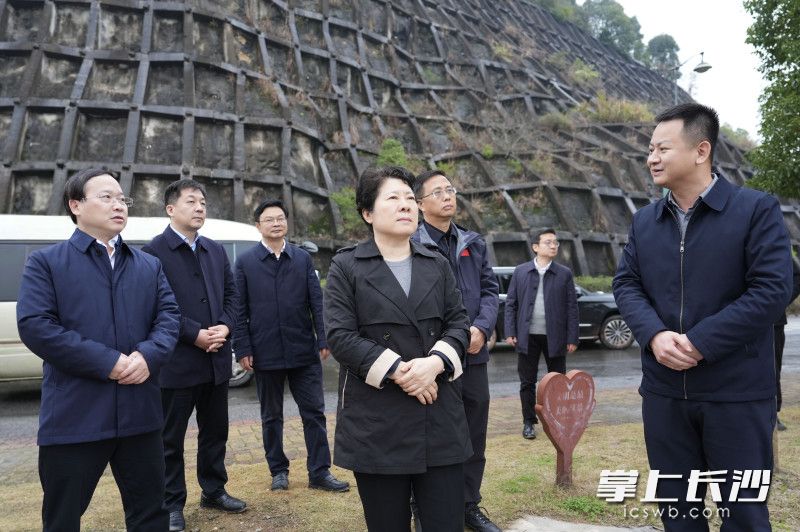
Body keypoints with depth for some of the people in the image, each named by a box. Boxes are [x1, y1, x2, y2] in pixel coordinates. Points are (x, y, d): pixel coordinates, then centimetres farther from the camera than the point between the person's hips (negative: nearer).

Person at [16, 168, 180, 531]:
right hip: (73, 416, -3)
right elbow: (34, 325, -11)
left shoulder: (149, 265, 15)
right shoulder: (45, 262, 2)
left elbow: (169, 315, 5)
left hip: (140, 412, 4)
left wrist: (149, 355, -16)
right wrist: (107, 362, -17)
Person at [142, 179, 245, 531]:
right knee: (171, 438, 9)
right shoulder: (153, 252, -9)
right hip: (177, 362, -6)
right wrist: (195, 334, -18)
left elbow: (231, 294, 12)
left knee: (215, 431, 17)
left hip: (216, 359, 6)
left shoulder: (216, 250, 11)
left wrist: (225, 326, -6)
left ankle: (214, 491, 33)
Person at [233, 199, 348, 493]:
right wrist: (242, 349, -6)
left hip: (304, 350, 1)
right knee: (271, 416, 13)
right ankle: (278, 470, 28)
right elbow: (240, 310, 0)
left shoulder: (303, 258, 5)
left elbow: (317, 301, 2)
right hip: (266, 353, -1)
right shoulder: (245, 262, 1)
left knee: (314, 413, 5)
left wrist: (323, 340, -3)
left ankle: (319, 472, 15)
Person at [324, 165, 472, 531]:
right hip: (376, 422, -3)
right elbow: (340, 335, -9)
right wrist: (396, 370, -17)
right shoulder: (346, 266, 0)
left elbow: (458, 323, 8)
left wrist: (435, 363, -13)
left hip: (440, 416, 3)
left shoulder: (438, 265, 12)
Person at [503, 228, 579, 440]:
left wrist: (572, 338, -4)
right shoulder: (520, 271, 3)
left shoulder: (564, 273, 2)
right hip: (528, 336, 0)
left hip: (555, 336, 0)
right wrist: (510, 332, -4)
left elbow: (572, 307, 1)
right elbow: (510, 303, 4)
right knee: (527, 382, 7)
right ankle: (529, 422, 19)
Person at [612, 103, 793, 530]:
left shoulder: (757, 209, -6)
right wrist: (654, 335, -14)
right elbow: (626, 283, 5)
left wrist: (699, 343, -19)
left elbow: (772, 288, -15)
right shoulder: (644, 220, 9)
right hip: (663, 390, 4)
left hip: (737, 390, -4)